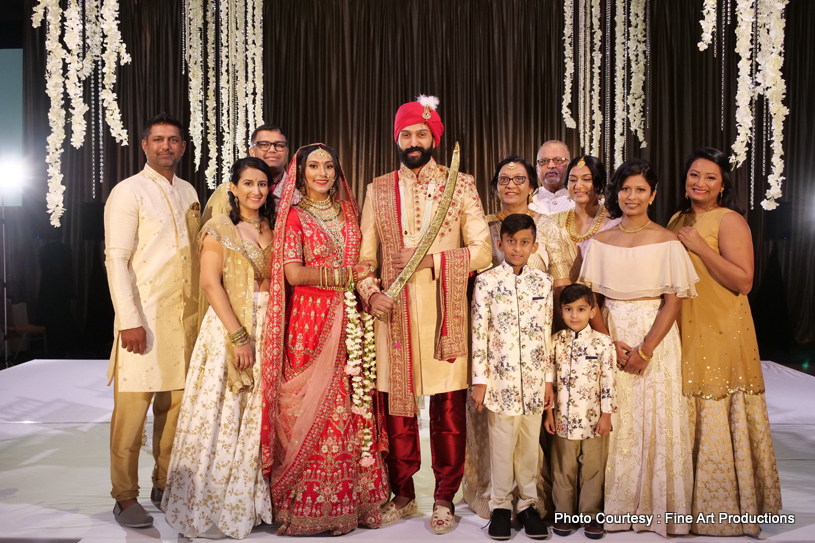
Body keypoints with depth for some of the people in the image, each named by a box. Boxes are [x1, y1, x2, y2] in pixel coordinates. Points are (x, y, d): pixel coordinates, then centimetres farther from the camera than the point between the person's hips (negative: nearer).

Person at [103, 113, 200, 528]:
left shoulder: (188, 192, 15)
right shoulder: (128, 192, -3)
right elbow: (116, 260, -9)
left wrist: (202, 308, 12)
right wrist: (129, 321, -16)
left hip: (187, 313, 5)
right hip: (144, 316, -5)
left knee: (175, 402, 9)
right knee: (133, 405, -1)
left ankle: (165, 484, 22)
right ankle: (125, 497, 11)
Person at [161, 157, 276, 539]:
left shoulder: (273, 229, 13)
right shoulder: (219, 228, -3)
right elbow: (210, 283, -11)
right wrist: (239, 336, -17)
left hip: (269, 328, 5)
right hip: (229, 325, -5)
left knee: (259, 417, 8)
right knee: (223, 416, 0)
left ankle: (248, 501, 21)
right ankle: (210, 507, 14)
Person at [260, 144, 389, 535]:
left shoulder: (348, 211, 17)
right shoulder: (294, 215, 2)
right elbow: (293, 272, -10)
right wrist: (345, 275, -5)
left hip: (348, 319, 5)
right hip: (310, 319, -4)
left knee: (350, 407, 3)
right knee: (310, 409, -3)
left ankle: (350, 496, 13)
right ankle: (307, 503, 8)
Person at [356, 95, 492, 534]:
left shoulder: (460, 185, 6)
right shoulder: (378, 190, 11)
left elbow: (482, 250, -2)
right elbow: (363, 255, 10)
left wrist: (431, 260, -12)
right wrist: (370, 292, -8)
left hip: (445, 313, -1)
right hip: (394, 313, 2)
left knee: (449, 408, 3)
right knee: (396, 404, 8)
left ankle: (444, 499, 20)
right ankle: (402, 494, 26)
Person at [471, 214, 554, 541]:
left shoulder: (543, 282, 6)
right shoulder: (487, 282, -3)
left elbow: (547, 333, 7)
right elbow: (479, 334, -4)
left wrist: (548, 379, 7)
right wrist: (479, 381, -6)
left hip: (534, 378, 3)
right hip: (500, 378, -2)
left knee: (530, 444, 11)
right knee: (502, 444, 6)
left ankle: (527, 503, 26)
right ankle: (501, 505, 22)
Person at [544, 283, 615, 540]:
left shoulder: (603, 343, -5)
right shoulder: (556, 342, 2)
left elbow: (608, 381, -4)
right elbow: (549, 378, 5)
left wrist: (606, 414, -5)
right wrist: (549, 412, 3)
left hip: (593, 419, -2)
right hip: (563, 418, 2)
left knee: (592, 469, 7)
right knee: (564, 468, 11)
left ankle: (591, 514, 21)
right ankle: (564, 512, 24)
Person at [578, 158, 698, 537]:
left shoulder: (667, 242, -1)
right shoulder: (600, 242, 6)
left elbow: (673, 302, -5)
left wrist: (645, 350, -13)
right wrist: (612, 344, -10)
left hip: (655, 337, -2)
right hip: (609, 338, 2)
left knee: (656, 420, 1)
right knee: (614, 420, 4)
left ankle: (657, 507, 17)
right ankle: (615, 506, 17)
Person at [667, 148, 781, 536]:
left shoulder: (730, 221, -8)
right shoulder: (677, 220, 14)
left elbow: (743, 281, -17)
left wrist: (700, 247, -18)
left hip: (720, 333, -7)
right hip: (682, 332, 7)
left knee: (718, 419, 1)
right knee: (686, 418, 12)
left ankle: (726, 504, 17)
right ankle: (690, 502, 25)